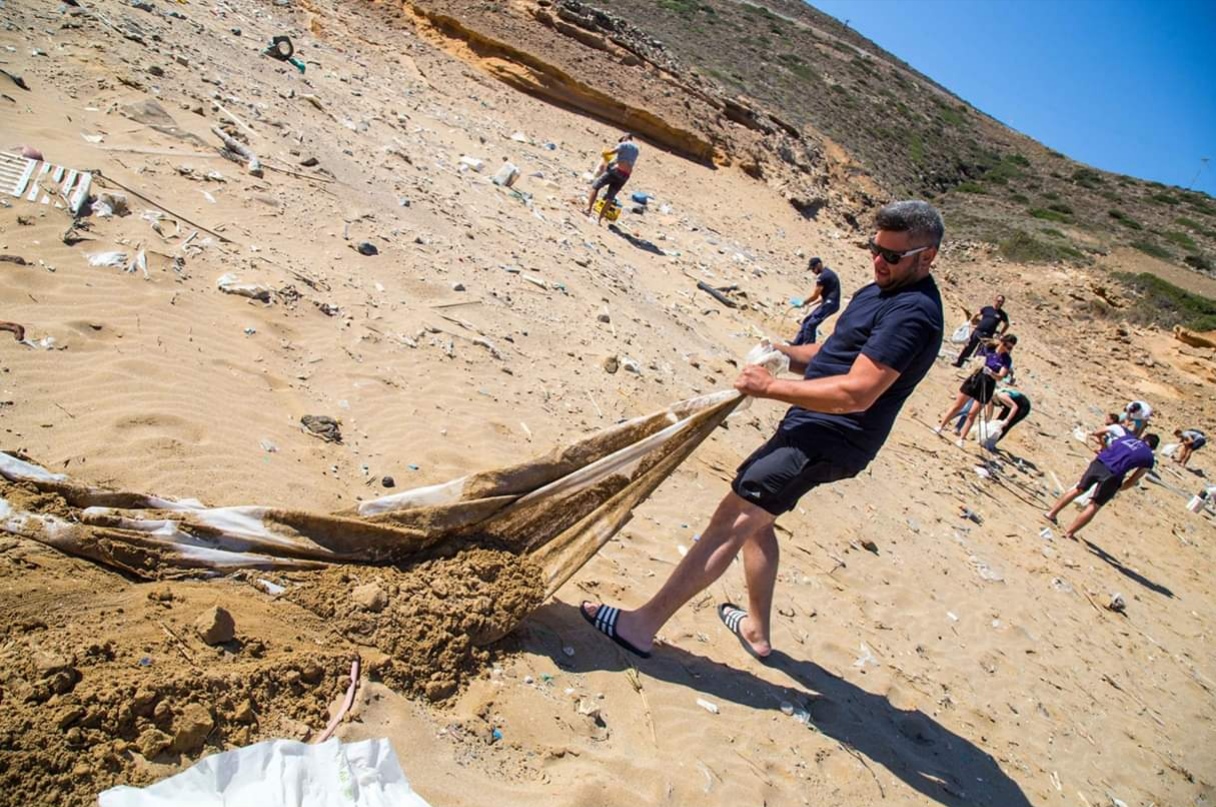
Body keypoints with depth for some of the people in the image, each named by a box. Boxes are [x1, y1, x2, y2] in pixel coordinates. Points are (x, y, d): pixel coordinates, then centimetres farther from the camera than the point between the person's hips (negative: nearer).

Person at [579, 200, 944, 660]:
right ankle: (757, 630, 36)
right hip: (819, 432, 11)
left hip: (826, 441, -11)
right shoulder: (887, 289, 12)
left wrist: (771, 387, -22)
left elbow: (856, 393, -28)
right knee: (755, 516, 22)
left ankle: (643, 625, -6)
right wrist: (784, 354, 0)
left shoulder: (912, 312, -20)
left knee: (731, 520, -11)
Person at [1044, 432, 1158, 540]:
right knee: (1094, 506, 8)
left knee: (1078, 489, 24)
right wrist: (1118, 488, 28)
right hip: (1113, 474, -3)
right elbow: (1132, 481, 16)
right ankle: (1069, 533, 8)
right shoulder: (1149, 458, 16)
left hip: (1099, 462, 4)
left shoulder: (1128, 437, 26)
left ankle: (1052, 513, 28)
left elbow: (1106, 449, 27)